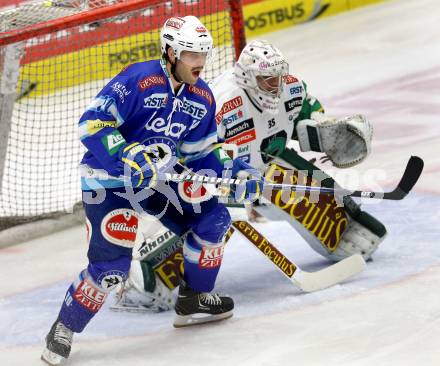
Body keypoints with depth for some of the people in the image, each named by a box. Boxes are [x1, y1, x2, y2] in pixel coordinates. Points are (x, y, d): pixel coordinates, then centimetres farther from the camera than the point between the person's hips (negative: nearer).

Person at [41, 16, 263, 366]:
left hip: (159, 177, 8)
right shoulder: (138, 79, -21)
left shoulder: (202, 98, 3)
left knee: (213, 218, 2)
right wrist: (129, 157, -33)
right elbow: (92, 123, -24)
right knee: (111, 265, -16)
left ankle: (194, 299, 20)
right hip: (108, 180, -7)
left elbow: (201, 151, 12)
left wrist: (234, 172, -3)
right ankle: (63, 331, 3)